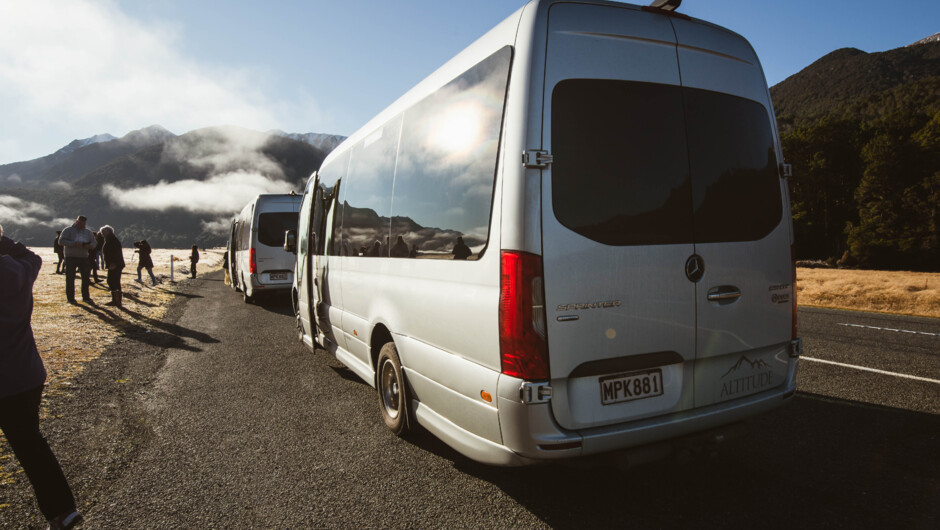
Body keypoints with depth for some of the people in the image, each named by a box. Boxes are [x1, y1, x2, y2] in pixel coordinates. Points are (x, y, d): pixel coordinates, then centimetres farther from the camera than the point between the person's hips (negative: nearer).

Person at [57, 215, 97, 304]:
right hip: (71, 257, -3)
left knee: (86, 277, 3)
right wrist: (74, 244, -23)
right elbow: (61, 241, -10)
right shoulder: (68, 230, 0)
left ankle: (86, 297, 11)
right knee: (70, 278, 0)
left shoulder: (88, 232, 13)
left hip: (83, 257, 4)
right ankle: (70, 298, 7)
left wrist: (89, 245, -12)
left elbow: (93, 243, 13)